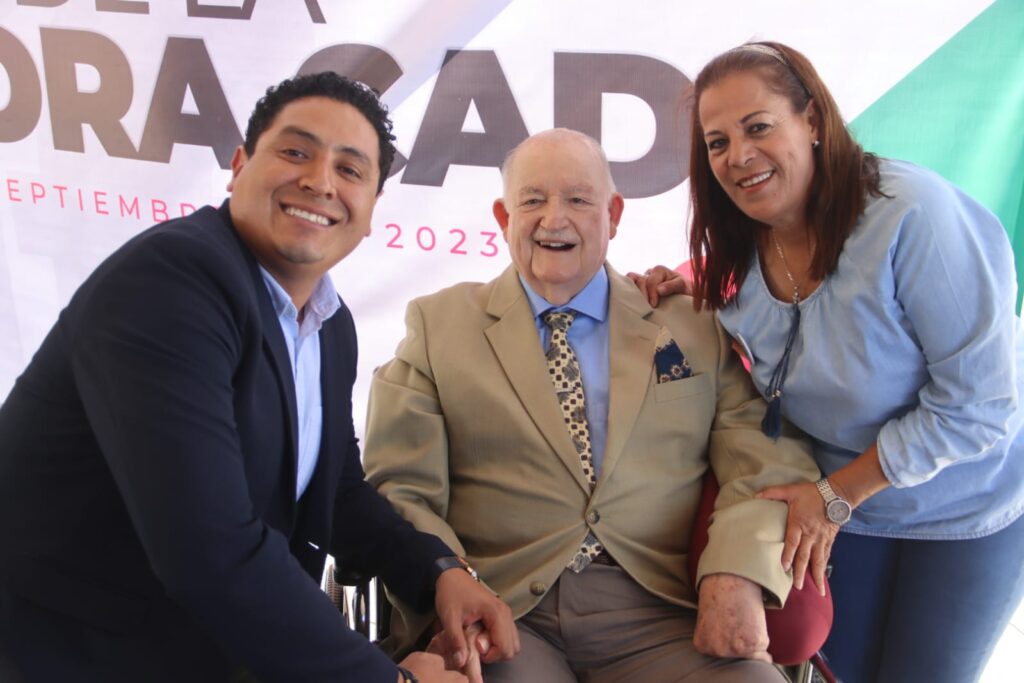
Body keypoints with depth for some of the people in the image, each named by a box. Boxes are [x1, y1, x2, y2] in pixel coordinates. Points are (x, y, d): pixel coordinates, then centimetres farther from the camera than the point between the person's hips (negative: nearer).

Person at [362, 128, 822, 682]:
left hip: (660, 606, 2)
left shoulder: (693, 326, 13)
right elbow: (400, 490, 2)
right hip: (500, 606, -1)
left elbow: (765, 458, 4)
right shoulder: (437, 325, 9)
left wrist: (735, 580, -15)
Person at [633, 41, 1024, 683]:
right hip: (847, 501, 5)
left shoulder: (913, 212, -28)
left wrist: (837, 494, -19)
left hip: (967, 509, -4)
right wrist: (693, 293, -11)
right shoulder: (741, 255, -9)